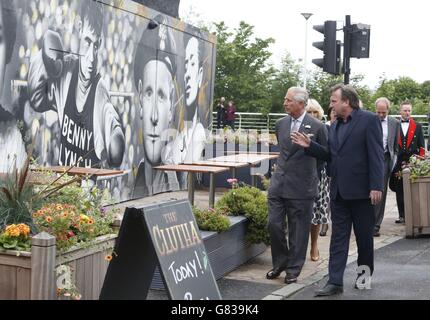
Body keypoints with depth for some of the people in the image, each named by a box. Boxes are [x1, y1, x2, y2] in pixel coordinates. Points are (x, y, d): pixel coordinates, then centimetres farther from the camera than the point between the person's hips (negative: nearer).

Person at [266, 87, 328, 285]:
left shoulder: (317, 127, -8)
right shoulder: (280, 124, 7)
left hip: (302, 186, -4)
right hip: (278, 183, 4)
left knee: (298, 231, 5)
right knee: (274, 225, 4)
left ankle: (293, 270, 18)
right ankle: (280, 263, 23)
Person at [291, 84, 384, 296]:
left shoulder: (368, 120, -7)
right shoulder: (335, 126, 14)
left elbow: (376, 155, -12)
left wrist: (376, 186, -18)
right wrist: (310, 146, 2)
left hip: (361, 190, -6)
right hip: (339, 190, 6)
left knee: (364, 235, 10)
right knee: (338, 237, 5)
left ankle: (365, 272, 30)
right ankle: (335, 282, 6)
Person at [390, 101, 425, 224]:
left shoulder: (417, 126, 10)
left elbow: (421, 146, 9)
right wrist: (396, 165, 0)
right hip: (398, 163, 0)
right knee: (399, 190, 2)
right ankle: (402, 215, 8)